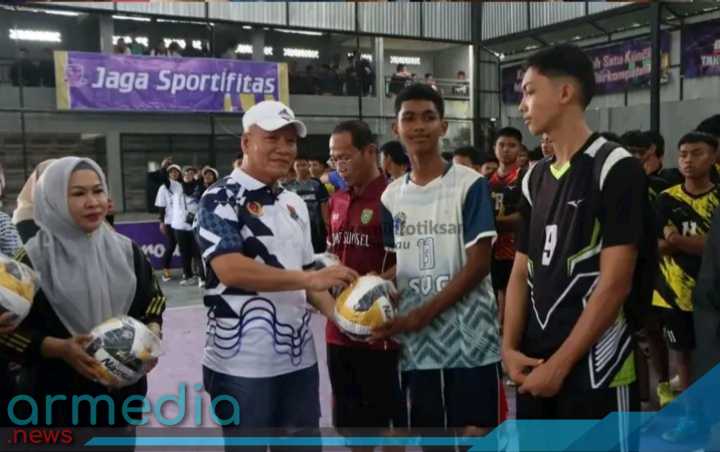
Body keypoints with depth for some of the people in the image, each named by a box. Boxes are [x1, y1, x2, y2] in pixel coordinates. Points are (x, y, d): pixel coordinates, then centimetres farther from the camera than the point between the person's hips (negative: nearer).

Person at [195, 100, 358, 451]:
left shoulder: (294, 204, 12)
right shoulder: (219, 199, -10)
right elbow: (230, 269, -24)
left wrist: (339, 314, 1)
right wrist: (312, 278, -25)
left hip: (299, 358, 7)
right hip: (242, 364, -7)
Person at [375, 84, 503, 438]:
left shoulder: (470, 184, -7)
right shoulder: (392, 196, 8)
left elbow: (478, 265, -12)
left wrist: (422, 315, -17)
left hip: (469, 336, -4)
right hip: (415, 342, 5)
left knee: (475, 433, 2)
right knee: (429, 435, 14)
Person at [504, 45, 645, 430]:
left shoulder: (615, 167, -10)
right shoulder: (534, 178, 10)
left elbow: (615, 283, -14)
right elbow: (521, 272, 10)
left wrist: (560, 363, -14)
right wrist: (510, 348, -1)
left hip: (595, 367, -6)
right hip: (534, 366, 6)